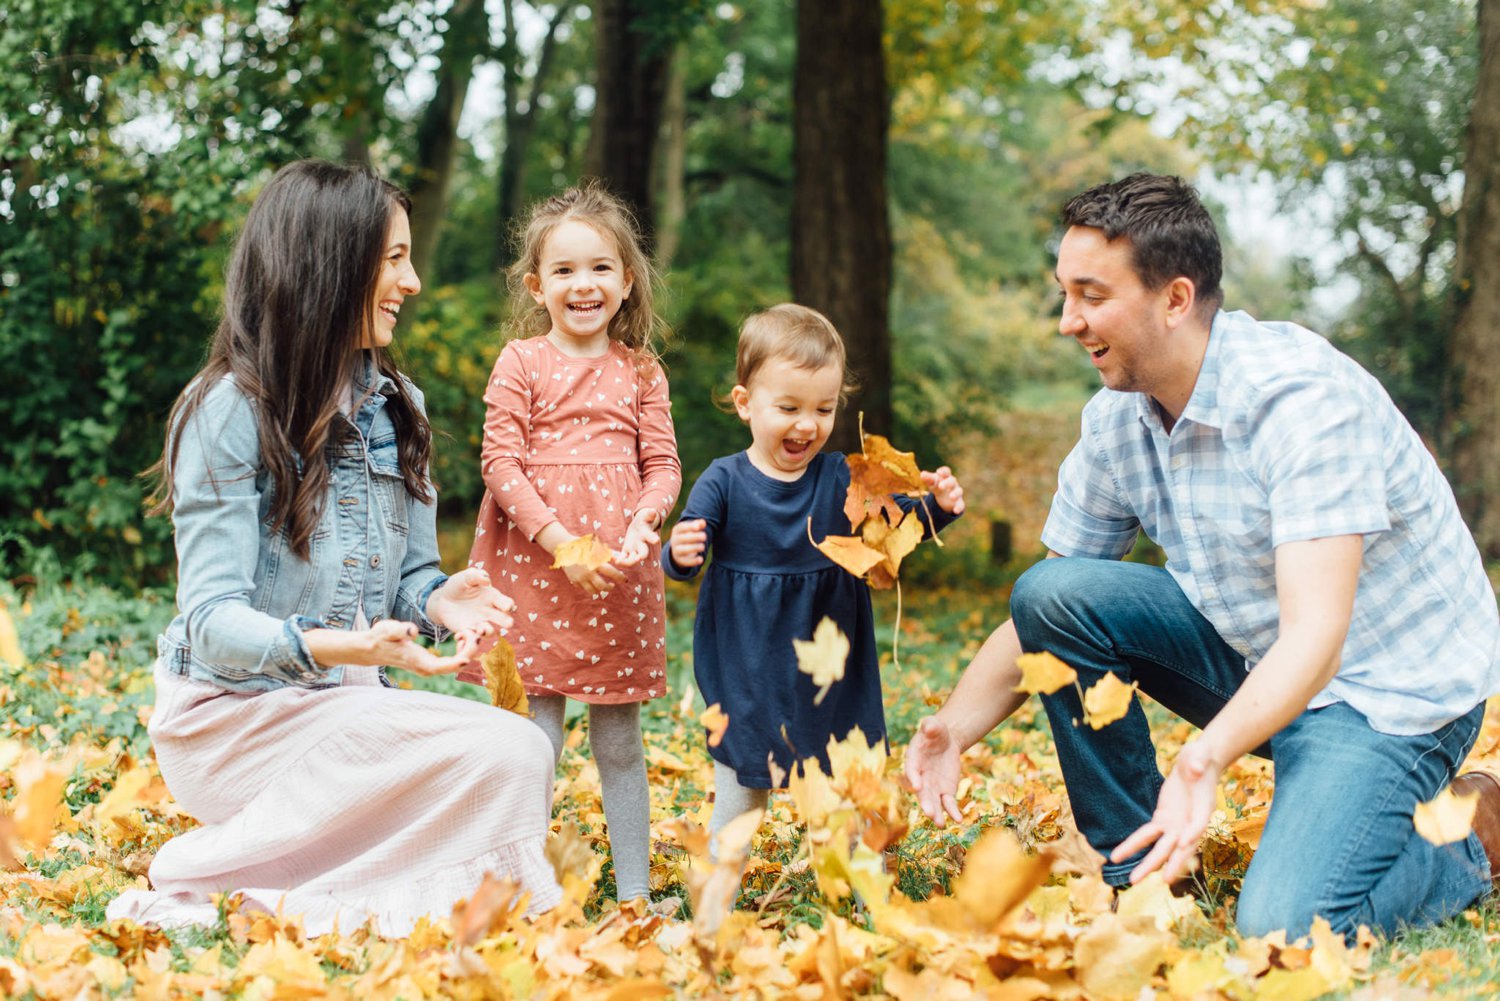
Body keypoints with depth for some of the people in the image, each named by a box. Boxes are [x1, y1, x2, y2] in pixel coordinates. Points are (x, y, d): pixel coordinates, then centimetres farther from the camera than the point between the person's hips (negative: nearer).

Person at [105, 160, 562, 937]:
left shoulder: (394, 406, 11)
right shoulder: (232, 409, -11)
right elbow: (214, 618, -16)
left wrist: (439, 600, -12)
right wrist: (333, 648, -35)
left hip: (351, 706, 7)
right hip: (233, 713, -7)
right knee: (506, 752, -25)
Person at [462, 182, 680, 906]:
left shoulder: (641, 371, 8)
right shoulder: (521, 364, 0)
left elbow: (663, 464, 7)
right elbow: (500, 462, -6)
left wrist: (643, 521, -13)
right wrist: (558, 538, -16)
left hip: (619, 571, 3)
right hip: (533, 565, -2)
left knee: (619, 741, 9)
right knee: (534, 736, 0)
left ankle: (634, 891, 18)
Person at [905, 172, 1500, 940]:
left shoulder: (1298, 397, -27)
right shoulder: (1116, 421, -4)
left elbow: (1315, 634, -35)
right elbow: (1045, 618, 1)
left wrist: (1207, 758, -52)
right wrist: (954, 727, -17)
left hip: (1395, 689, -6)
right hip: (1255, 657, 7)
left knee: (1283, 929, -27)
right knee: (1051, 591, -13)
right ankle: (1138, 870, -1)